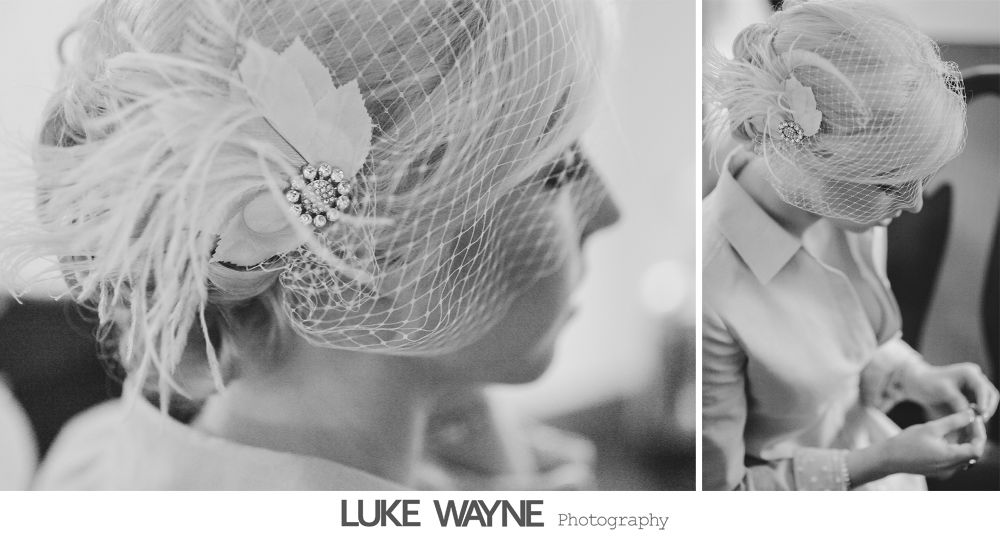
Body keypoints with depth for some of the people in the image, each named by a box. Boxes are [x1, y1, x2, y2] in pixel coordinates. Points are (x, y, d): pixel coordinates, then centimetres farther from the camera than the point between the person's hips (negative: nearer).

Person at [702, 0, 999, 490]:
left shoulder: (854, 210, -10)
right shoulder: (712, 296, -33)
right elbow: (719, 497, -22)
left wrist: (920, 380, -8)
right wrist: (884, 462, -23)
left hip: (868, 458, 6)